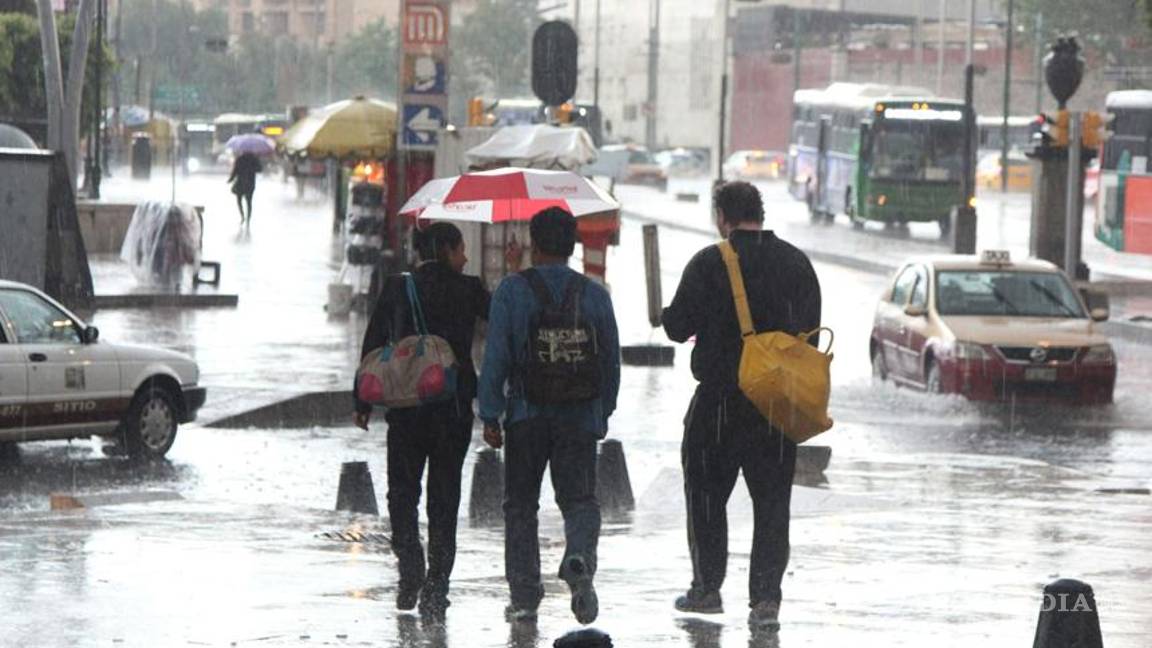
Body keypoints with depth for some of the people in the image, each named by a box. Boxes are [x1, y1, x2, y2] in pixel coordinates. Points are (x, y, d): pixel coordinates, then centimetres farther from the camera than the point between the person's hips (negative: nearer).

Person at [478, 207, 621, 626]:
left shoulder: (512, 291, -5)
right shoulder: (595, 295, 3)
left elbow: (496, 357, -8)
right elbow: (612, 361, 7)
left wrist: (490, 416, -4)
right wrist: (604, 414, 18)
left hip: (526, 415, -1)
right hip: (581, 419, 1)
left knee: (520, 505, 10)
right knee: (580, 500, 7)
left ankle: (524, 596, 8)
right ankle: (579, 559, -24)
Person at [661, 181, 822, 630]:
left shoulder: (709, 264, -10)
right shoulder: (796, 263, 4)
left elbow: (676, 327, -7)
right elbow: (811, 329, 10)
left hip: (720, 400, -3)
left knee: (706, 493, 12)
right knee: (772, 500, 6)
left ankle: (707, 588, 14)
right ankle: (765, 597, 0)